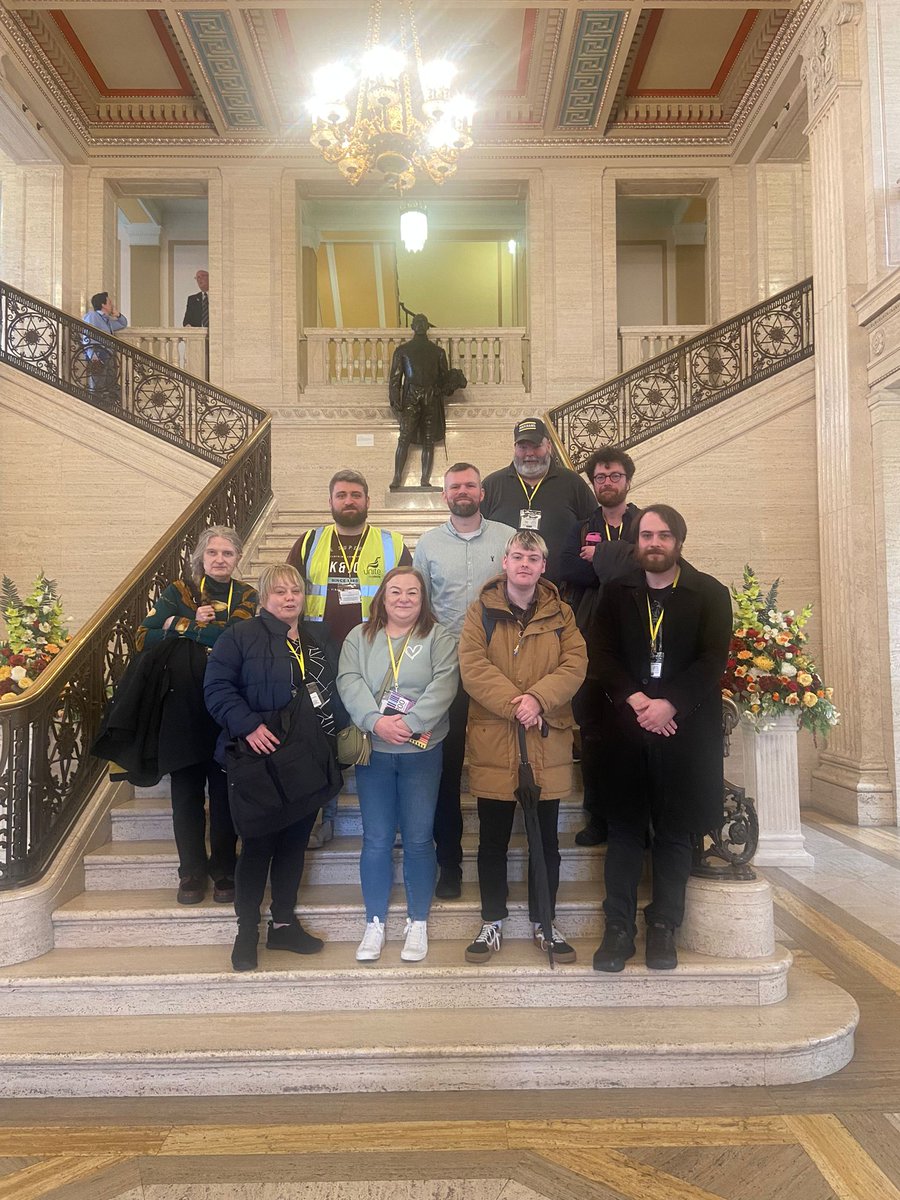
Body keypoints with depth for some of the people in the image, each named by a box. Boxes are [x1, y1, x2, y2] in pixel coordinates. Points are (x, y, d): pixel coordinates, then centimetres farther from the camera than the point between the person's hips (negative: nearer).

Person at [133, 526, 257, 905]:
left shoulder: (247, 596, 6)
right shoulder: (178, 592, 8)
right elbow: (144, 638, -5)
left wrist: (181, 626, -8)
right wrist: (206, 638, -14)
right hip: (182, 706, 1)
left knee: (224, 791, 4)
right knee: (186, 790, 6)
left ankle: (224, 871, 19)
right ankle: (192, 872, 20)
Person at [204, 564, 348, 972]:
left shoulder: (318, 640, 13)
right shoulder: (240, 637, -5)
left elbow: (333, 691, 19)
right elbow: (217, 687, -12)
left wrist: (339, 726, 5)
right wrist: (247, 725, -23)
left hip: (308, 762, 6)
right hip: (260, 759, -5)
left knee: (295, 843, 13)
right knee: (258, 844, 2)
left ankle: (284, 923, 28)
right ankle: (247, 931, 18)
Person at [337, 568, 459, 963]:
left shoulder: (439, 638, 2)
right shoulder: (359, 637, 8)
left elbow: (444, 684, -11)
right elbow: (349, 682, -5)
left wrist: (411, 722, -21)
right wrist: (376, 721, -20)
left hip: (422, 750, -1)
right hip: (372, 750, 2)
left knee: (418, 839, 5)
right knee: (376, 840, 8)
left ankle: (417, 922, 20)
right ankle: (374, 923, 21)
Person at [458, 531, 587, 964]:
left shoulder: (560, 614, 8)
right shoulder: (481, 611, 2)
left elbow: (575, 664, -4)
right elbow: (472, 666, -9)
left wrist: (538, 698, -19)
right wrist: (513, 704, -20)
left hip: (546, 745, 1)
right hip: (494, 742, -1)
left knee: (546, 840, 11)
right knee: (493, 840, 9)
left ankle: (543, 922, 27)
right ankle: (492, 923, 25)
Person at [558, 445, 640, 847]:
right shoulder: (582, 528, 16)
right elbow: (568, 569, 0)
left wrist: (600, 555, -6)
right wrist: (616, 564, -9)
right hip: (590, 644, 3)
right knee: (591, 733, 6)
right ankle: (597, 818, 16)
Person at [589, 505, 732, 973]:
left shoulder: (710, 594, 3)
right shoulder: (616, 592, 9)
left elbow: (712, 660, -6)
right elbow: (601, 653, 1)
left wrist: (669, 705, -17)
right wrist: (635, 699, -13)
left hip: (684, 728, -1)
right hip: (625, 726, 1)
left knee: (674, 832, 7)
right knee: (625, 828, 5)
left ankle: (663, 928, 19)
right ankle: (618, 928, 14)